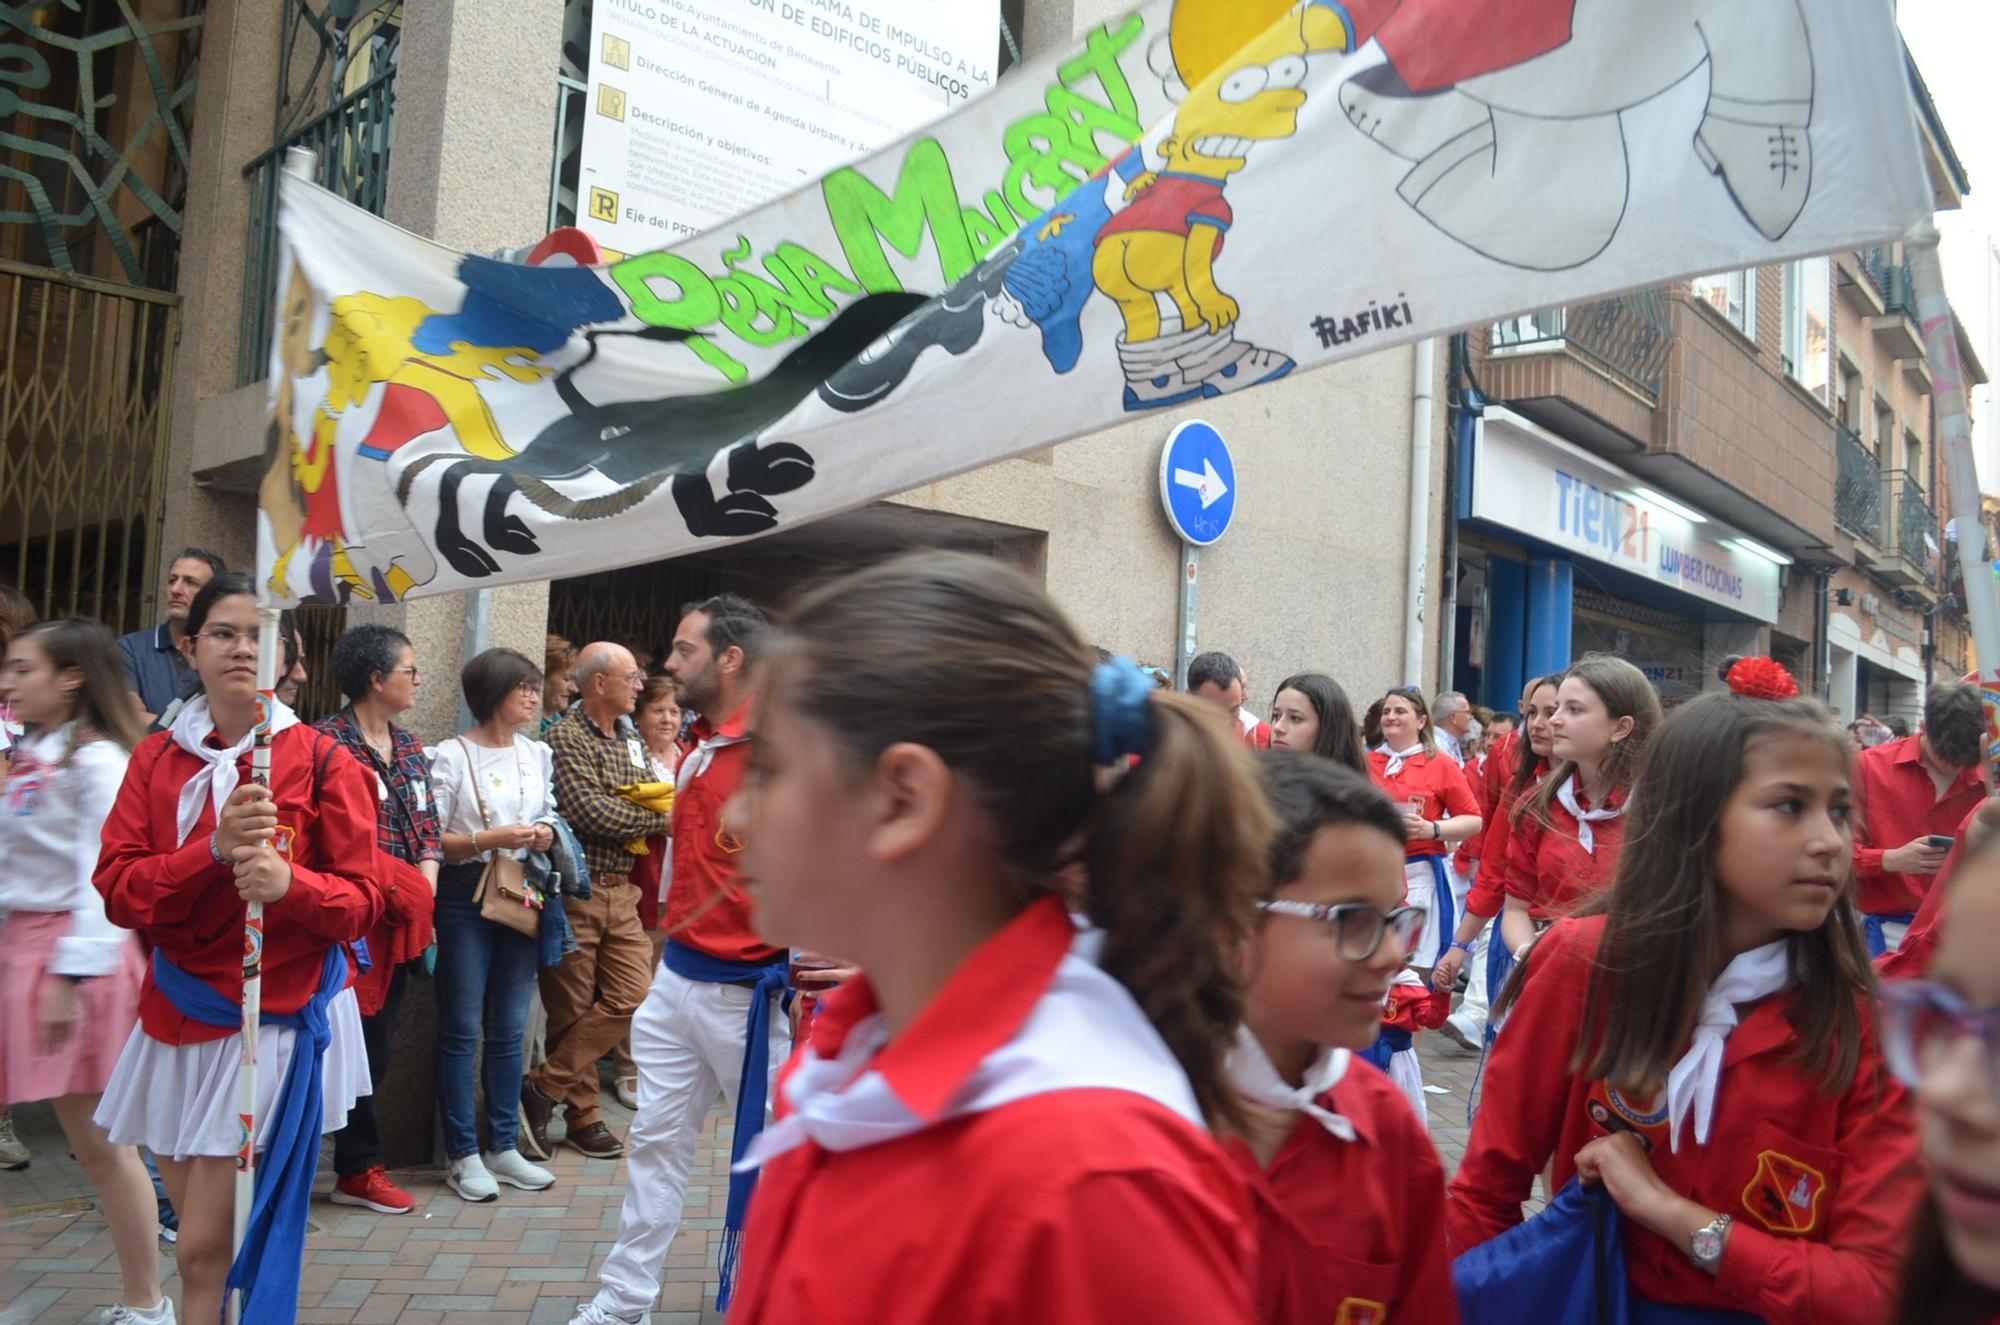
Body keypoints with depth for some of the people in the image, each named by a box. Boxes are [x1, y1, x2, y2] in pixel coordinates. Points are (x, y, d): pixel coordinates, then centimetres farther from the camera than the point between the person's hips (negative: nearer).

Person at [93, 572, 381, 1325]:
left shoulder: (320, 760, -6)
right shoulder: (154, 759, 5)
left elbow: (361, 902, -7)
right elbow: (116, 888, -4)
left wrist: (287, 883, -27)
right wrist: (214, 851, -21)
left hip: (277, 1017, -4)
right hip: (176, 1015, 4)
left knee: (207, 1251, -3)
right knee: (198, 1237, 14)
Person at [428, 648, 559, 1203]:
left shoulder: (538, 754, 11)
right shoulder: (452, 756, -5)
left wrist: (547, 836, -3)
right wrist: (489, 839, -20)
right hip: (464, 899, -5)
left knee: (508, 1030, 10)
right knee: (461, 1030, 2)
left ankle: (504, 1147, 20)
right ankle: (462, 1155, 12)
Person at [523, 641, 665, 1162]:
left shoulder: (631, 739, 14)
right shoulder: (565, 737, -10)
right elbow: (589, 811, -19)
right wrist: (659, 819, -9)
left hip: (621, 890, 7)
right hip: (575, 889, -7)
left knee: (631, 996, 0)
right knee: (572, 1009, 4)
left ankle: (544, 1088, 9)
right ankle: (583, 1113, 17)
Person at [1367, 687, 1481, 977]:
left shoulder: (1441, 765, 1)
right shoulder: (1366, 763, 9)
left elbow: (1473, 821, 0)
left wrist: (1432, 829, -14)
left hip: (1419, 876, -3)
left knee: (1416, 970, -2)